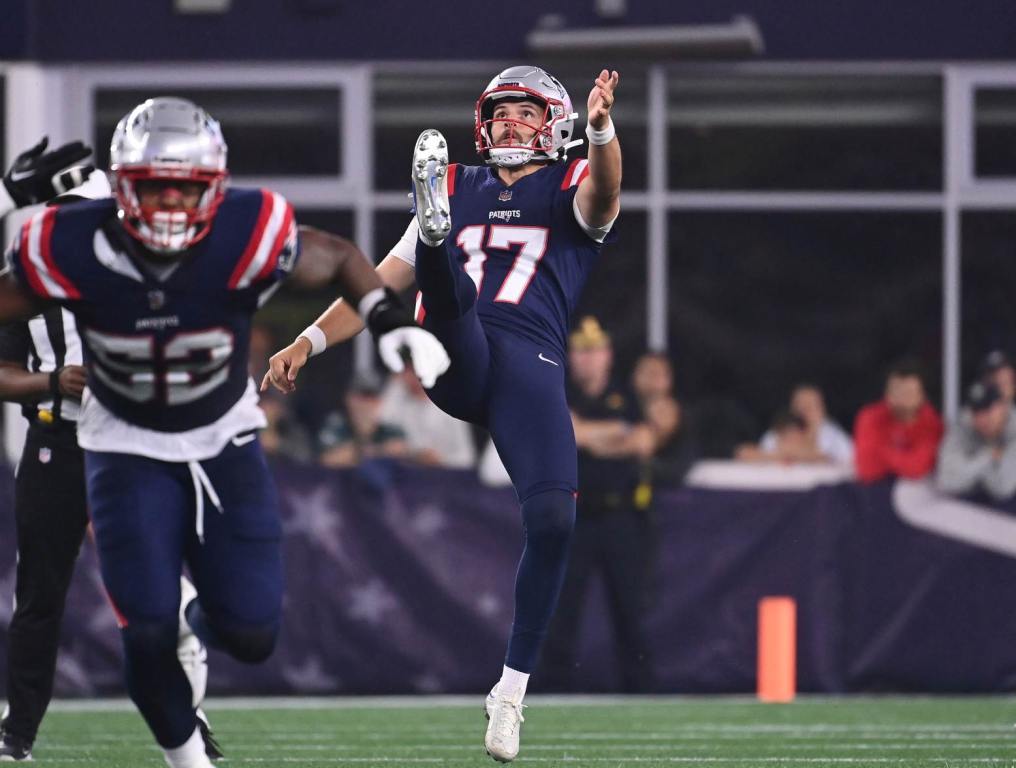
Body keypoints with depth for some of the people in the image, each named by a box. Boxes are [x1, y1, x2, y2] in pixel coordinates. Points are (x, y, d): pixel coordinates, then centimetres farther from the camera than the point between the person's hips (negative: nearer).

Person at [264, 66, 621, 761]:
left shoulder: (572, 190, 18)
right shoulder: (459, 188, 28)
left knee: (552, 520, -17)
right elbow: (382, 284, 28)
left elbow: (603, 196, -9)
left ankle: (512, 690, -7)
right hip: (454, 360, 3)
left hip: (530, 360, -3)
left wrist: (602, 129, -30)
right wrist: (307, 343, 17)